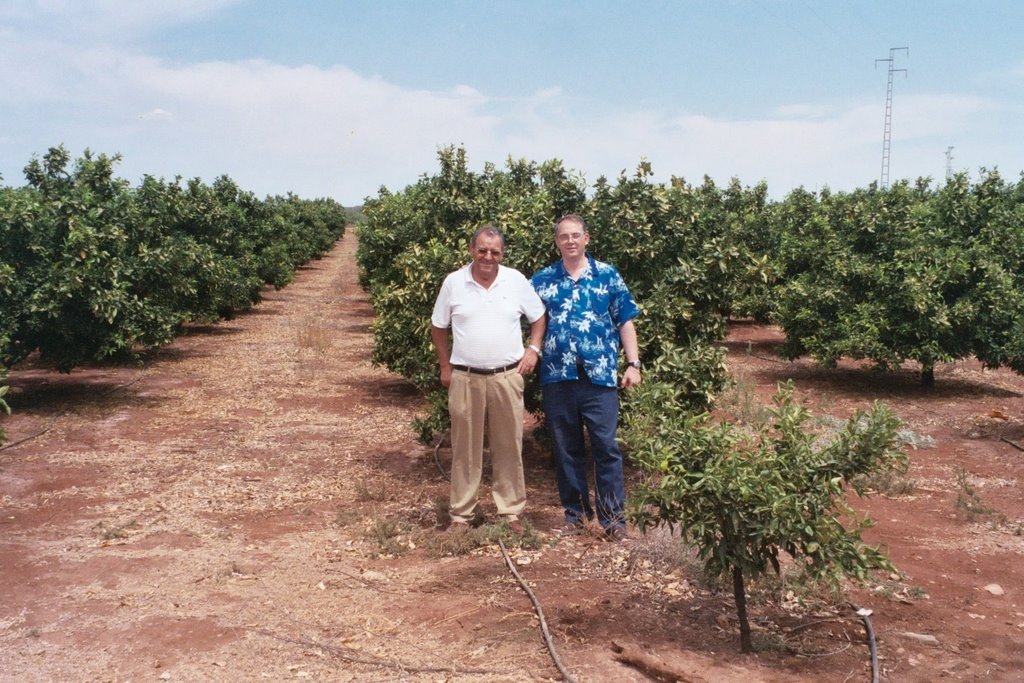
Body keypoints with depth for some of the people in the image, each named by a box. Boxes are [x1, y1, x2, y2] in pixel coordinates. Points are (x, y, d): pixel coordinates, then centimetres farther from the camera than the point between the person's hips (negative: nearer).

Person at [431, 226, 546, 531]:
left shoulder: (516, 280, 0)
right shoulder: (453, 282, -1)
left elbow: (538, 317, 12)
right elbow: (438, 327, 9)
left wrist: (533, 349, -1)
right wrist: (445, 366, 5)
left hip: (507, 376, 1)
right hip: (465, 377, 0)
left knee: (508, 445, 7)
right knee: (465, 447, 7)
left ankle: (511, 511, 18)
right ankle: (462, 513, 18)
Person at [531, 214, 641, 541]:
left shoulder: (608, 275, 5)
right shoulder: (542, 279, 7)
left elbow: (625, 320, 6)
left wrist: (633, 364, -1)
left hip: (599, 376, -2)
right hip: (557, 377, 2)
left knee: (606, 446, -1)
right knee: (566, 448, 10)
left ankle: (613, 517, 6)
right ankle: (575, 512, 22)